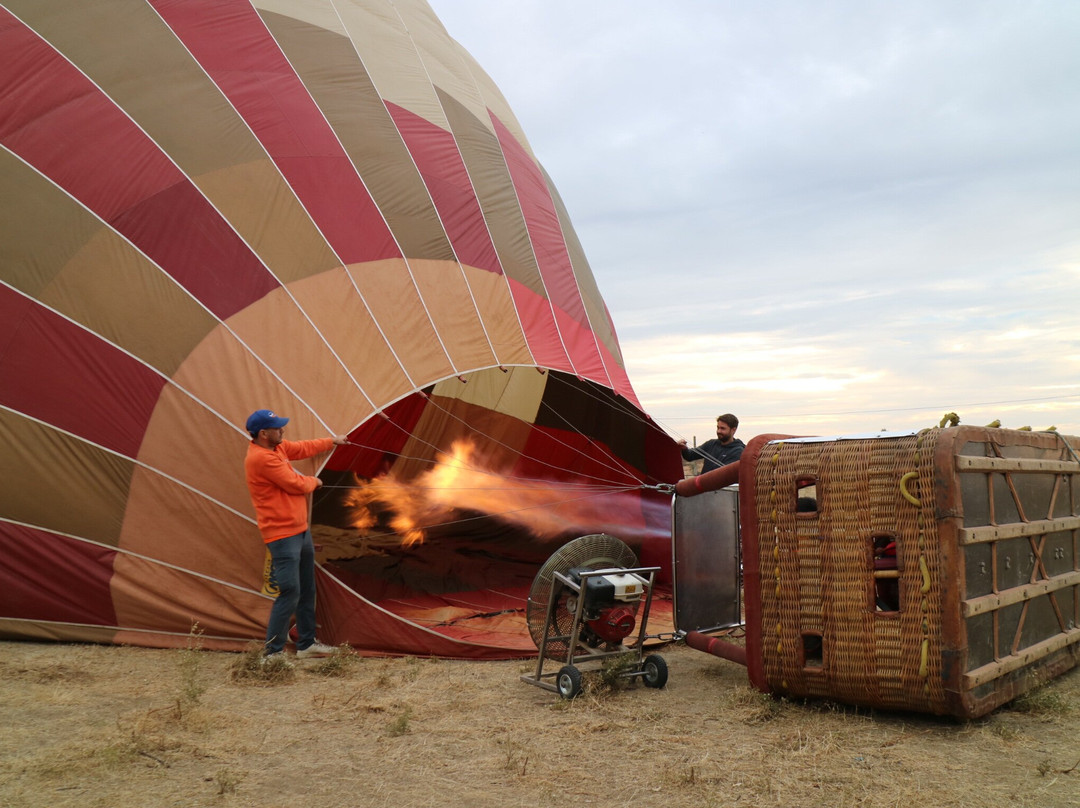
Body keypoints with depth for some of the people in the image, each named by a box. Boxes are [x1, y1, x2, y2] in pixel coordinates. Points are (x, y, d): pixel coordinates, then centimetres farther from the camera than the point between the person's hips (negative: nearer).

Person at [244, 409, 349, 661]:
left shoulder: (277, 447, 7)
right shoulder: (261, 458, -22)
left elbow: (303, 448, 26)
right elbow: (296, 484, -19)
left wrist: (332, 441, 35)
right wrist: (314, 481, 3)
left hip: (301, 530, 11)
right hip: (282, 535, -11)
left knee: (307, 590, 17)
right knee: (290, 592, -12)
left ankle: (306, 644, 28)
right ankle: (272, 653, -3)